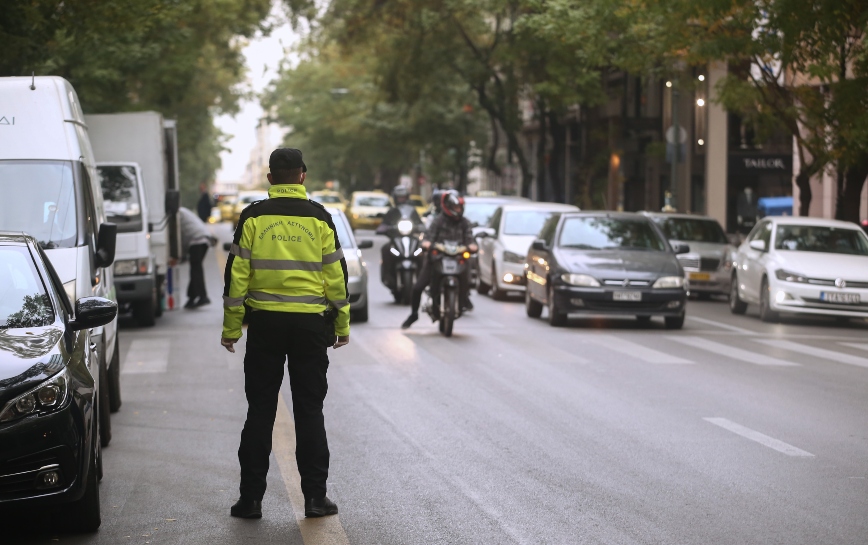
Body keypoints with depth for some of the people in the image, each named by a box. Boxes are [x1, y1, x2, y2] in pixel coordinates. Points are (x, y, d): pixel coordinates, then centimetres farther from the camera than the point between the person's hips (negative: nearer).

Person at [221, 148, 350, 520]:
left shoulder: (253, 218, 0)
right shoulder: (319, 218, 1)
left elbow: (237, 274, -2)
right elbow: (336, 274, 2)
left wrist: (231, 328, 3)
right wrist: (342, 325, 11)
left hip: (265, 323, 0)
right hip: (311, 325, 0)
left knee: (260, 411, 6)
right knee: (309, 411, 6)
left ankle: (251, 498, 6)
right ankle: (315, 496, 5)